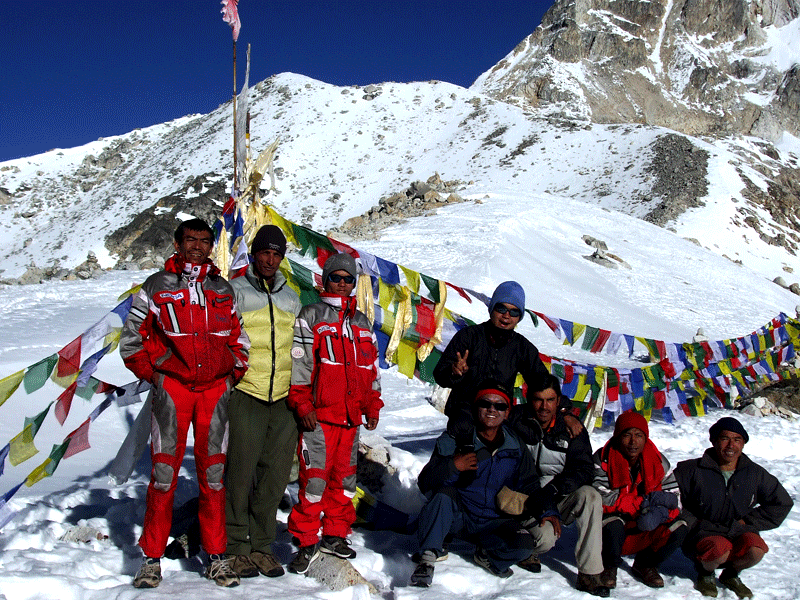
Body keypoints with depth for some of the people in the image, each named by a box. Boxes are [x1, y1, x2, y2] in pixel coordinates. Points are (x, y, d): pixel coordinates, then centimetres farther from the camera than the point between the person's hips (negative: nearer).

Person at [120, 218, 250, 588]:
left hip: (215, 390, 2)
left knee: (213, 472, 5)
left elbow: (239, 339, 19)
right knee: (164, 471, -2)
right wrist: (152, 375, 0)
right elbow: (131, 340, 6)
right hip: (171, 390, -2)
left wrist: (234, 375, 8)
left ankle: (217, 557, 13)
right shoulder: (155, 288, 4)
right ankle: (152, 559, 8)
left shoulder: (224, 291, 12)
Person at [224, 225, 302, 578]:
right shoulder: (234, 292, 3)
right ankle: (236, 545, 9)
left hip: (284, 397, 4)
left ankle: (261, 544, 16)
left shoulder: (291, 298, 16)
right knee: (241, 470, -3)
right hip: (245, 393, -4)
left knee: (276, 473, 5)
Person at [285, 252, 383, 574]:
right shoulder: (310, 316, 1)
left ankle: (335, 534, 22)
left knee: (344, 475, 10)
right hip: (318, 414, -5)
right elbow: (298, 363, -6)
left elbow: (371, 367, 23)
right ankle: (307, 541, 4)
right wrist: (302, 405, -11)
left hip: (350, 415, 6)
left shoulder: (362, 323, 18)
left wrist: (372, 405, 18)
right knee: (315, 476, -7)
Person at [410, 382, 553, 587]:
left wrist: (547, 512, -4)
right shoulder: (453, 441, -7)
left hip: (493, 521, 3)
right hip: (456, 515, -2)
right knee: (444, 493, -33)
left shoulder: (516, 447, 2)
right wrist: (452, 466, -29)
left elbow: (530, 485, 12)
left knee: (523, 545, -25)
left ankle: (487, 554, 7)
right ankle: (428, 555, -23)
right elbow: (425, 482, -11)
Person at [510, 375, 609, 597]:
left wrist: (551, 490, -23)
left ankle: (590, 573, -20)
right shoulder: (515, 419, -6)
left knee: (590, 496, -26)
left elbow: (584, 469, -8)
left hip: (558, 501, 3)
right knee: (546, 536, -30)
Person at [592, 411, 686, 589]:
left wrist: (659, 512, -28)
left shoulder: (658, 461, -3)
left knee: (678, 528, -19)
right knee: (613, 524, -36)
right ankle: (609, 566, -3)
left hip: (645, 531, 4)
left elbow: (674, 498, -4)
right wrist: (643, 503, -24)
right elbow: (603, 499, -21)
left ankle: (645, 564, 8)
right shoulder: (602, 460, -13)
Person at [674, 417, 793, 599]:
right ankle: (705, 573, 2)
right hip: (702, 535, -3)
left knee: (756, 550, -31)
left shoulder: (755, 473, 2)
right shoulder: (692, 471, -8)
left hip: (738, 535, 3)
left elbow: (782, 503, 12)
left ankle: (730, 574, 7)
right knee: (720, 549, -37)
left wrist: (748, 521, 1)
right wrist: (695, 523, -13)